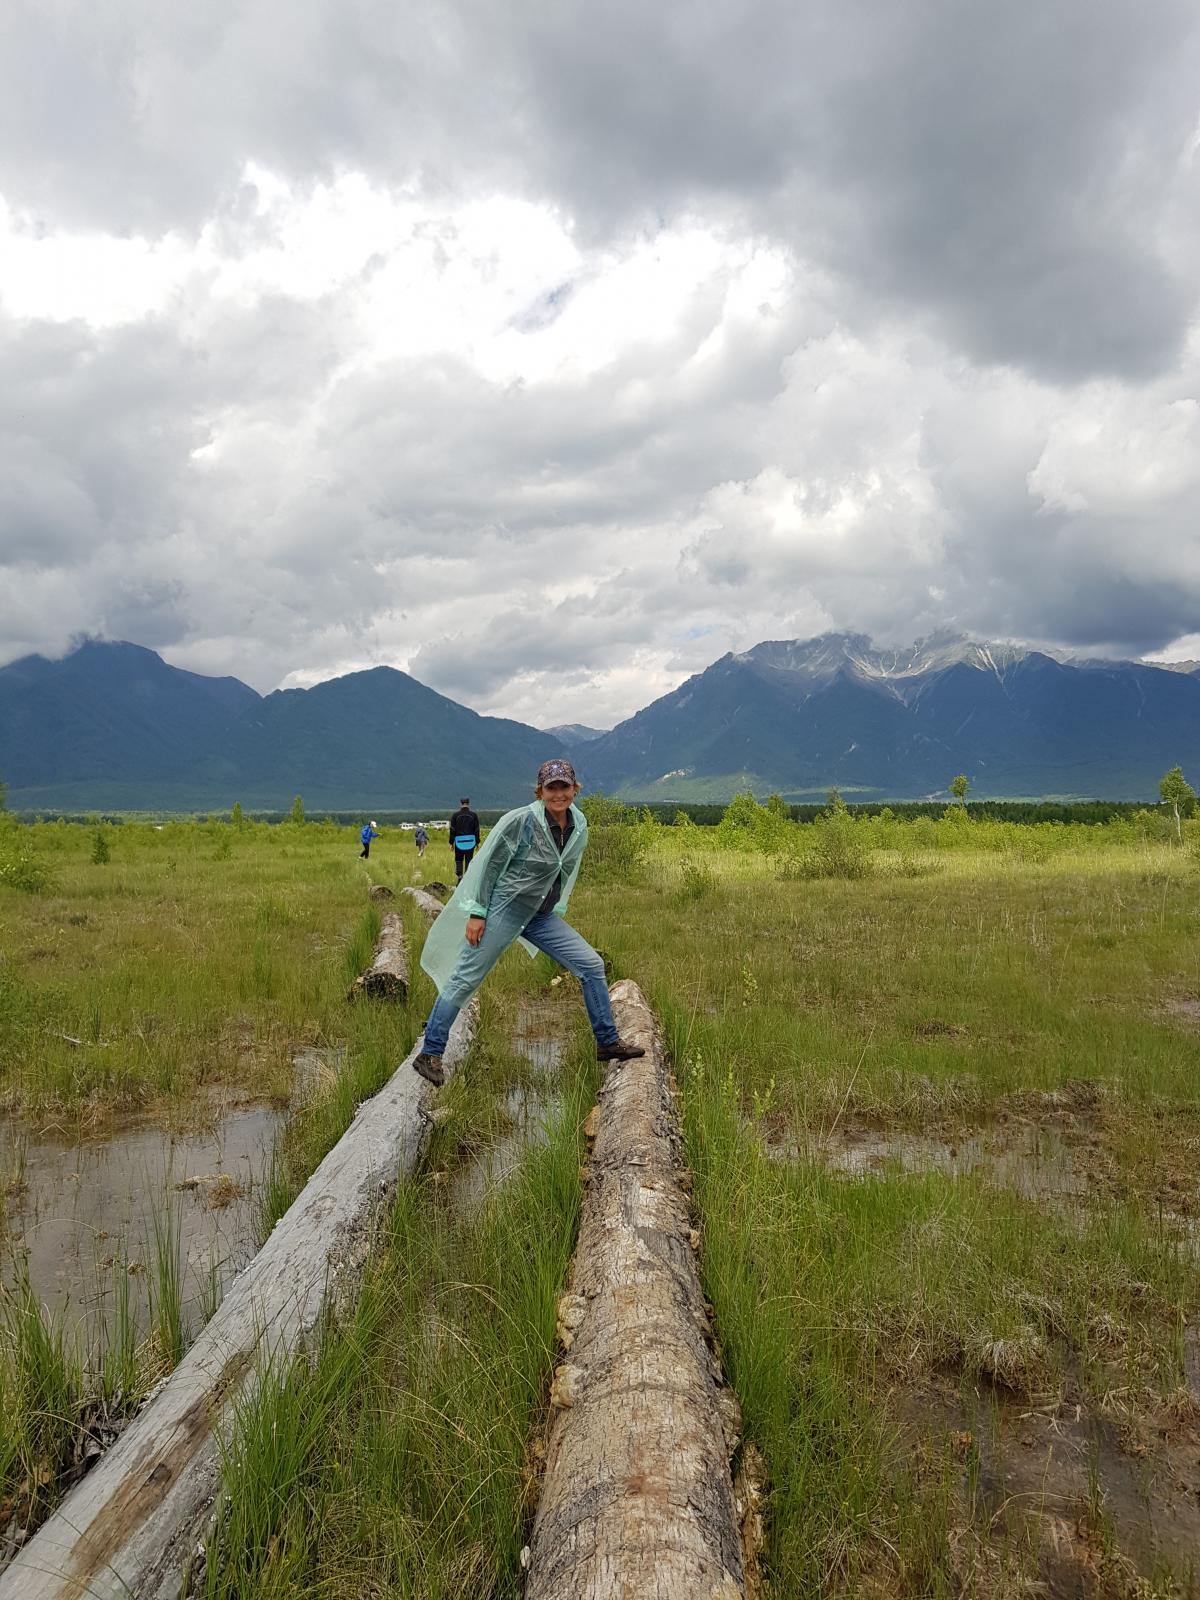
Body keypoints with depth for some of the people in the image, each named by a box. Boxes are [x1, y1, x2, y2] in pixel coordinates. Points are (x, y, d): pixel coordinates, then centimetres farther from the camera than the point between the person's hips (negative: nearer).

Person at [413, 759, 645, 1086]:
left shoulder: (579, 825, 0)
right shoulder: (519, 821, -19)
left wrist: (558, 909, 18)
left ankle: (608, 1043, 14)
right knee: (465, 980, -2)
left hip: (542, 917, 6)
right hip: (503, 910, -6)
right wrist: (476, 913, -12)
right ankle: (429, 1055, 12)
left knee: (592, 966, 2)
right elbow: (487, 864, -12)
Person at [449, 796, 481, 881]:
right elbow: (476, 830, 5)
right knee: (469, 861, 5)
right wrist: (477, 842, 11)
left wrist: (452, 842, 7)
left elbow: (452, 829, 1)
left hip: (459, 842, 0)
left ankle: (459, 879, 0)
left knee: (458, 861, 9)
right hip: (471, 842, 1)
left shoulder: (455, 815, 0)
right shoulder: (473, 815, 2)